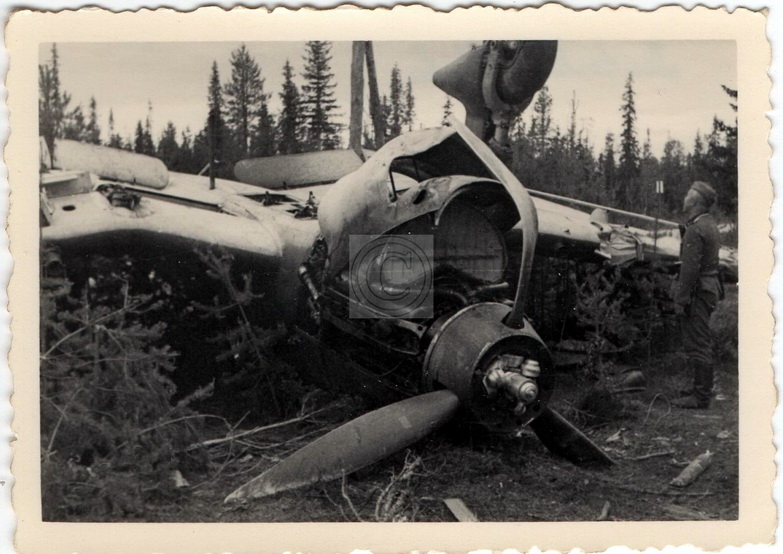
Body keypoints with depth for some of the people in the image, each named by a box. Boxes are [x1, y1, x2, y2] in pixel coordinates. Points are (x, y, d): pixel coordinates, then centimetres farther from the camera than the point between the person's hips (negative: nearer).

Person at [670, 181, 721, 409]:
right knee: (701, 342, 18)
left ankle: (701, 397, -1)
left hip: (698, 292, -10)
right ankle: (702, 388, 27)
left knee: (697, 345, -6)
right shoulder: (710, 224, 13)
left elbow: (690, 268, -21)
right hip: (709, 288, 10)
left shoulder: (695, 229, -18)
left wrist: (681, 299, -18)